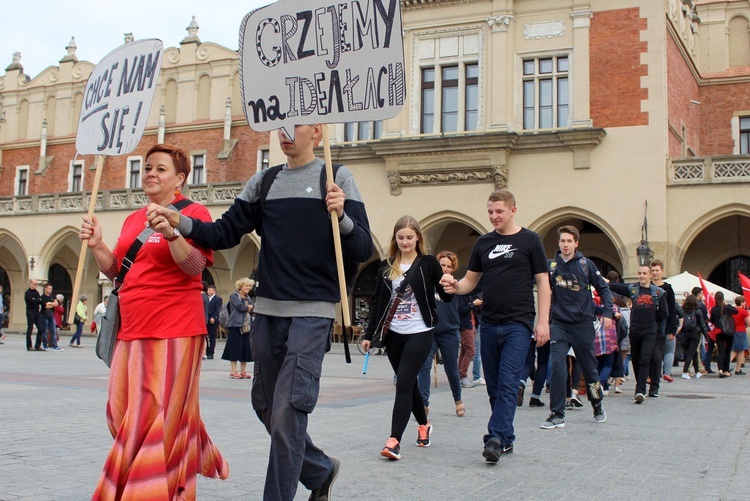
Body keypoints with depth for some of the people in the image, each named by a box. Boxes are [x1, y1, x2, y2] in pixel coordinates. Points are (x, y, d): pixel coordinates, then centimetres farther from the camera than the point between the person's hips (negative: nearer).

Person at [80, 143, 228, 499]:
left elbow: (196, 266, -17)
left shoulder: (193, 213, -4)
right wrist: (97, 246, 5)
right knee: (124, 412, 11)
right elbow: (117, 271, 20)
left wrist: (172, 233, -32)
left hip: (174, 331, -8)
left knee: (157, 416, -5)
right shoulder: (133, 219, 17)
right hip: (132, 331, 8)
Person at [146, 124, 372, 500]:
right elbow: (225, 234, 7)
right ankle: (320, 470, 35)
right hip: (267, 311, 6)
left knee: (287, 411, -9)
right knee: (266, 406, 14)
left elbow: (363, 251, -6)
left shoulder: (337, 178, -1)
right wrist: (180, 223, -9)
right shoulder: (263, 182, 11)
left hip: (312, 313, -5)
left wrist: (342, 217, -25)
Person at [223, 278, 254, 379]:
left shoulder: (248, 298, 19)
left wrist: (250, 308, -7)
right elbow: (241, 307, -16)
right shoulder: (234, 296, -2)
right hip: (236, 326, -6)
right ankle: (233, 371, 2)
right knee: (235, 347, -4)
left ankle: (243, 371, 12)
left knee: (245, 349, 5)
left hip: (246, 326, 6)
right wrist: (249, 307, 0)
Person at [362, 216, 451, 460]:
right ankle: (423, 425, 37)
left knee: (403, 383, -13)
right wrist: (369, 334, 7)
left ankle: (394, 440, -15)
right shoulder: (386, 266, 7)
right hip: (393, 334, 4)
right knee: (408, 383, 14)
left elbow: (446, 297, -6)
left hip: (419, 333, -4)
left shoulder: (428, 263, -3)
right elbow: (378, 302, 10)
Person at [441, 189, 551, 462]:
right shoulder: (483, 243, 12)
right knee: (494, 386, 9)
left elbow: (542, 281, 0)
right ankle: (507, 438, 21)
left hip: (518, 324, -5)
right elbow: (471, 280, 15)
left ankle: (495, 438, -13)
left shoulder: (529, 240, 1)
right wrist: (455, 286, -9)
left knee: (508, 383, -12)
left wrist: (543, 321, -8)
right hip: (489, 324, 5)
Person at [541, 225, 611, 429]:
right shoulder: (551, 265, 1)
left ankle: (598, 406, 34)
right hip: (559, 324, 0)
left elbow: (603, 288, 5)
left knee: (589, 367, 11)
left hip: (583, 324, 0)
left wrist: (607, 312, -5)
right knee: (557, 366, -13)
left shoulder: (586, 264, -1)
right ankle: (557, 415, -6)